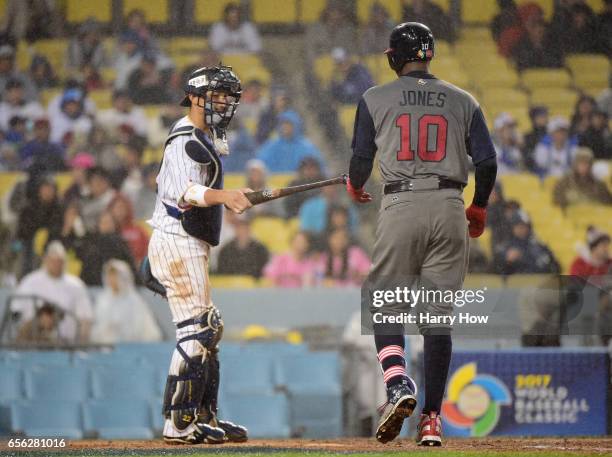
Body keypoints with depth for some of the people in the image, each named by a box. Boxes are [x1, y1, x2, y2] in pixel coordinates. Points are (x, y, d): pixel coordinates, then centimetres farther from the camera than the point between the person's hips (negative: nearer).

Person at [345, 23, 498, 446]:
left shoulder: (375, 100, 5)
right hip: (449, 209, 2)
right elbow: (487, 162, 3)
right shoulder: (463, 101, 10)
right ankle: (432, 418, 2)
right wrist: (479, 207, 19)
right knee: (438, 315, 5)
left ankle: (398, 385, -18)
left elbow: (361, 160, 3)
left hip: (400, 206, -2)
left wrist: (356, 188, 26)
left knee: (384, 305, 8)